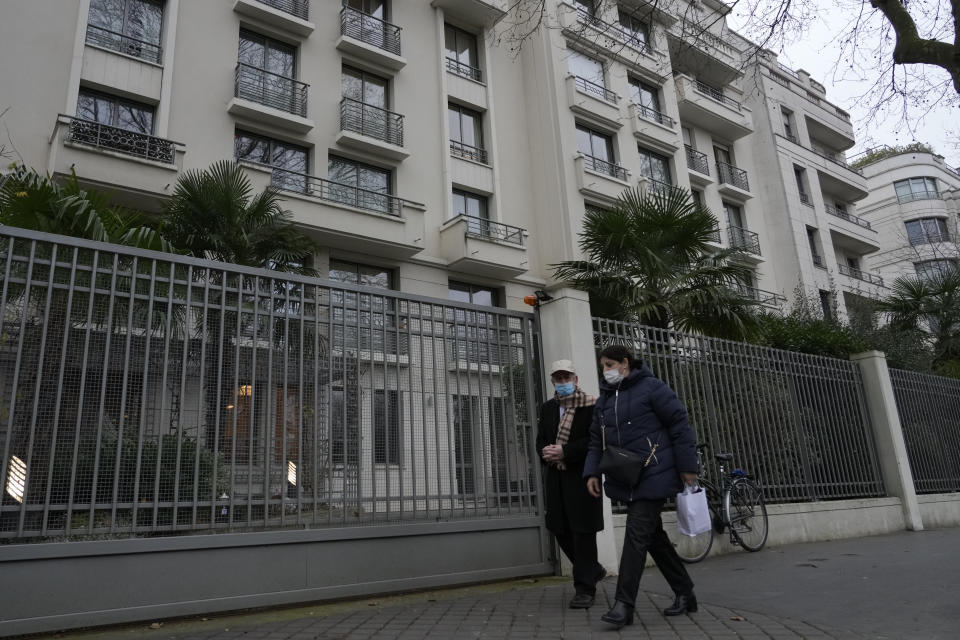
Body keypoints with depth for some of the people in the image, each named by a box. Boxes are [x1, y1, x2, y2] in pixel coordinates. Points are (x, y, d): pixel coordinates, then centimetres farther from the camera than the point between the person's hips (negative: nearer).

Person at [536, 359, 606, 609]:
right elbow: (541, 440, 14)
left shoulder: (591, 405, -7)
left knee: (583, 531, -3)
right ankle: (593, 569, 33)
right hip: (556, 477, 6)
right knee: (560, 530, 11)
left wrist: (564, 452, -21)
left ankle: (585, 589, 8)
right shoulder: (547, 408, 12)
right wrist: (545, 452, -9)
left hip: (582, 476, -6)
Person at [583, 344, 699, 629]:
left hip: (653, 476, -7)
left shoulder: (651, 388, -8)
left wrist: (687, 466, -11)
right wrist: (592, 472, 2)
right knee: (654, 537, 12)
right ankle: (685, 594, 26)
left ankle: (624, 604, -6)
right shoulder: (603, 400, 13)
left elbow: (679, 424, -9)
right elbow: (596, 441, 14)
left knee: (637, 535, -10)